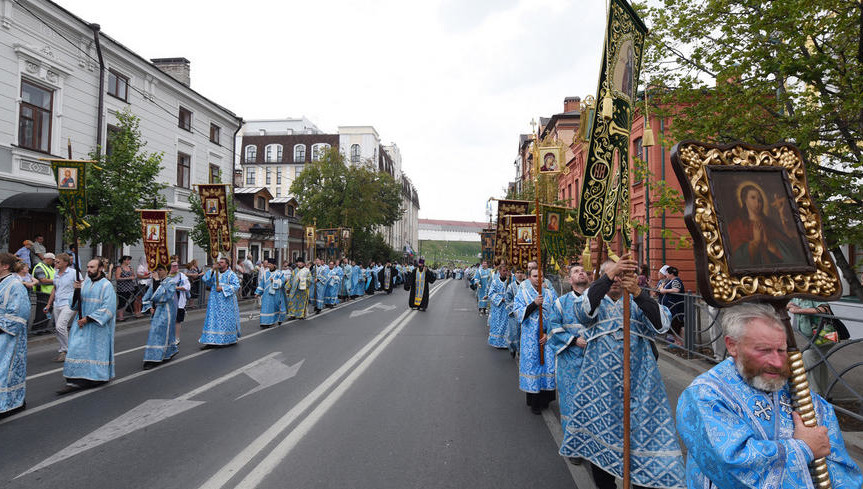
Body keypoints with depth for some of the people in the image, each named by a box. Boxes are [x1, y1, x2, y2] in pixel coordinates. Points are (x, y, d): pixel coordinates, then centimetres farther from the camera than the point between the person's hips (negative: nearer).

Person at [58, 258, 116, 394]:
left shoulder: (106, 285, -9)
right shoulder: (85, 282, 9)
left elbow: (108, 308, -17)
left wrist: (88, 318, -19)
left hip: (98, 325, -5)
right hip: (82, 322, 5)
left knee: (96, 351, 3)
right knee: (76, 350, 2)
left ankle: (98, 377, 16)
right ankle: (73, 381, 7)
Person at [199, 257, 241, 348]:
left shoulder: (231, 274, -1)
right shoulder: (214, 273, 12)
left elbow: (236, 286, -11)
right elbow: (205, 280, -2)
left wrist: (223, 288, -17)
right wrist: (212, 270, -11)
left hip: (226, 302, -4)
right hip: (215, 302, 4)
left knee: (227, 319, 3)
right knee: (212, 319, 0)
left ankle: (232, 339, 19)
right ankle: (211, 341, 1)